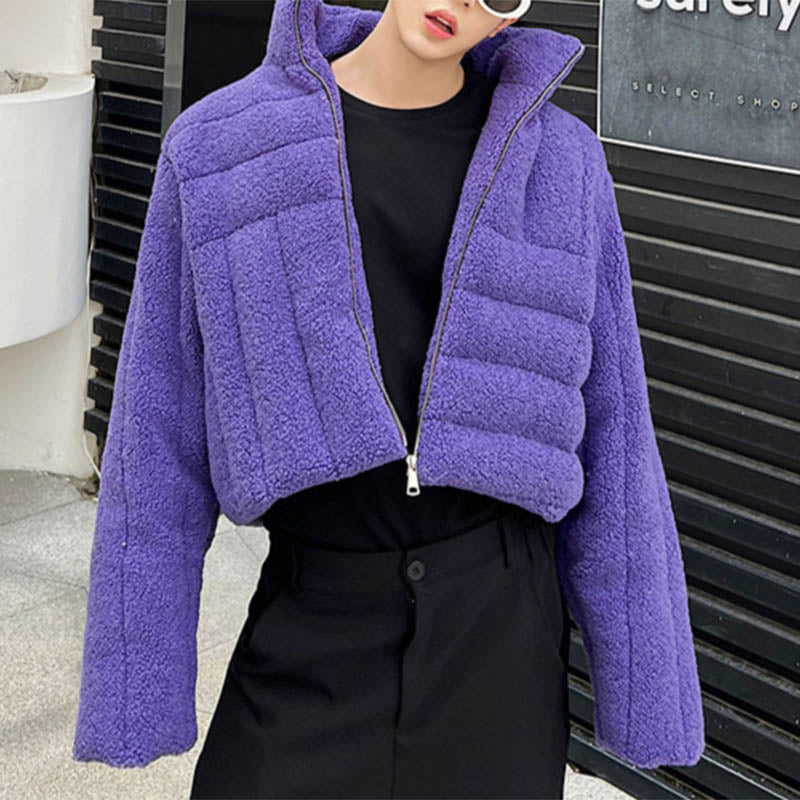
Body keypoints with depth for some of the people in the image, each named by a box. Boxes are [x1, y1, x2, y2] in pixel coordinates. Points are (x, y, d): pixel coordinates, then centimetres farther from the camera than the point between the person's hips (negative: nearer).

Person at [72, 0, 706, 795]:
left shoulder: (560, 160, 0)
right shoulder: (220, 147, -2)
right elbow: (161, 432, 1)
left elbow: (610, 429, 3)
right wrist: (137, 687, 1)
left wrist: (640, 678, 4)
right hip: (308, 631, 0)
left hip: (497, 622, 1)